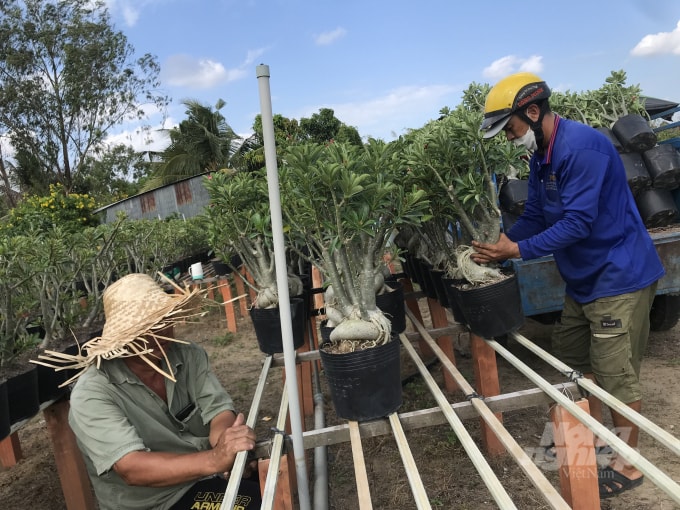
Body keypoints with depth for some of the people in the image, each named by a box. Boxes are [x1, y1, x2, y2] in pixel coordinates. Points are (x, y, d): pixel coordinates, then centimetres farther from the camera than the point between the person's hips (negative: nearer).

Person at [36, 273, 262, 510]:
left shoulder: (189, 355, -3)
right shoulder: (93, 393, -18)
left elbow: (219, 410, -9)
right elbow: (132, 469, -27)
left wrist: (225, 441, -33)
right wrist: (214, 459, -41)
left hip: (206, 476, 5)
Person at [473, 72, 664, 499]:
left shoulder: (581, 146, -24)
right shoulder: (542, 155, 7)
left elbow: (577, 223, -27)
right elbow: (535, 216, 10)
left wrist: (518, 251, -23)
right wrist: (499, 243, -3)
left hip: (619, 276, -10)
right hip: (583, 280, 10)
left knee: (617, 375, 1)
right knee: (572, 356, 18)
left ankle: (628, 464, 21)